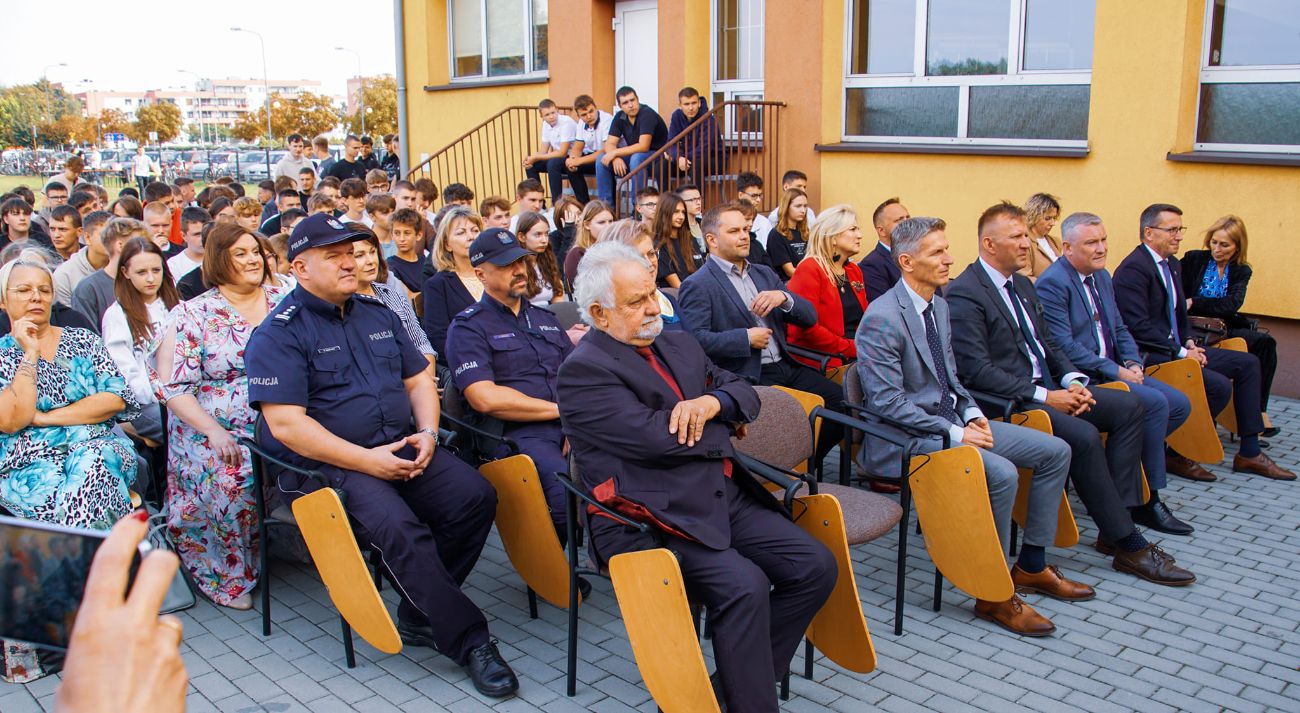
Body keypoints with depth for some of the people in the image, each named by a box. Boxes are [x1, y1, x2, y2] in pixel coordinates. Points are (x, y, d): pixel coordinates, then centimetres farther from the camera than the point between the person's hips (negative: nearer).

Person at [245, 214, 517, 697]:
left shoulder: (378, 316, 17)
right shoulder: (280, 334, -4)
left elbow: (418, 380, 21)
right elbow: (285, 424, -13)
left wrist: (427, 432, -1)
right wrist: (366, 460, -19)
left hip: (402, 449, 6)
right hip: (327, 465, -6)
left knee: (475, 496, -16)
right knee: (399, 527, -31)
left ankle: (420, 614, -2)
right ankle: (469, 641, -19)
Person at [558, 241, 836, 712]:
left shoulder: (680, 346, 17)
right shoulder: (584, 371, -9)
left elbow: (744, 391, 17)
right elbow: (658, 439, -19)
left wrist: (712, 402, -8)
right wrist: (724, 431, -1)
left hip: (726, 496, 8)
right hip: (655, 516, -8)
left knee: (816, 566, -3)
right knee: (743, 585, -28)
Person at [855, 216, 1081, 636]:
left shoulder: (939, 305, 10)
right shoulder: (882, 319, -18)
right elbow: (886, 402, -22)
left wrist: (972, 413, 2)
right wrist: (953, 433, -20)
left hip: (950, 420, 10)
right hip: (907, 437, -9)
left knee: (1055, 452, 4)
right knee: (1001, 473, -30)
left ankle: (1031, 566, 17)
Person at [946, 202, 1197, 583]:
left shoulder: (1022, 285, 16)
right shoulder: (963, 294, -14)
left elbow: (1047, 343, 20)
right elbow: (976, 370, -21)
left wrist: (1073, 381, -1)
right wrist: (1044, 396, -20)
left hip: (1045, 389, 10)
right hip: (1007, 401, -10)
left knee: (1127, 405, -3)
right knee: (1084, 436, -27)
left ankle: (1115, 525, -4)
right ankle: (1128, 544, -12)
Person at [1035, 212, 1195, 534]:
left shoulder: (1102, 277, 15)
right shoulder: (1051, 284, -14)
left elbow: (1120, 329, 19)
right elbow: (1064, 346, -21)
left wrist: (1133, 363, -1)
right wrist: (1116, 371, -19)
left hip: (1115, 370, 10)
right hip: (1080, 378, -10)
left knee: (1180, 405, 1)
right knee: (1155, 403, -23)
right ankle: (1148, 501, -12)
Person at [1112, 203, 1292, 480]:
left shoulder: (1173, 265, 16)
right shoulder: (1133, 268, -16)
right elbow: (1138, 326, -23)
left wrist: (1189, 342, 6)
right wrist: (1180, 352, -18)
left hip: (1177, 348, 11)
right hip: (1151, 355, -10)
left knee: (1247, 363, 7)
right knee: (1219, 385, -24)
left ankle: (1249, 453, 10)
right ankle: (1177, 453, -7)